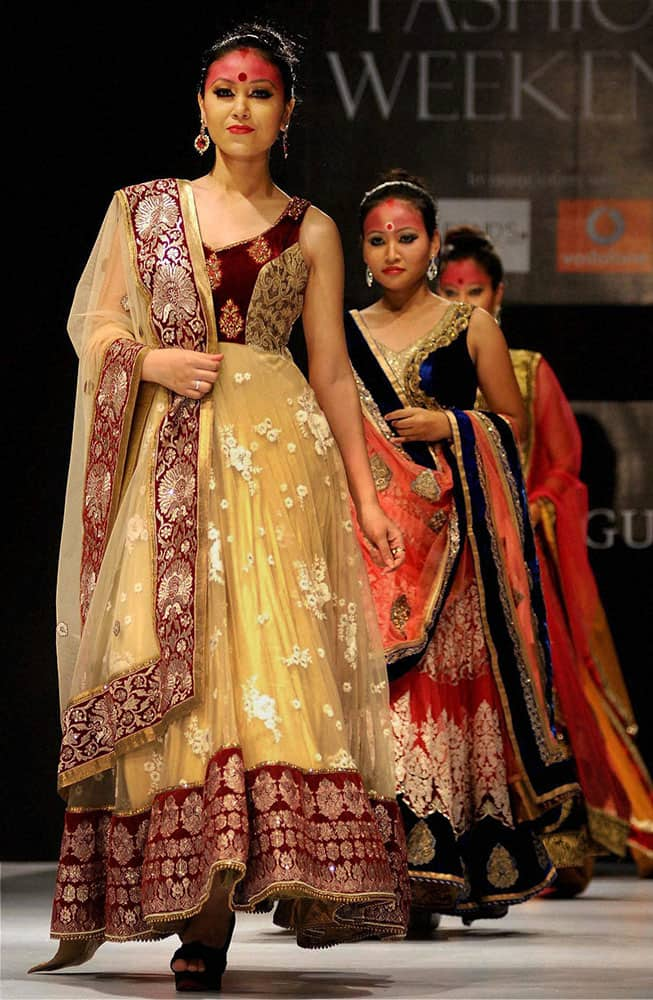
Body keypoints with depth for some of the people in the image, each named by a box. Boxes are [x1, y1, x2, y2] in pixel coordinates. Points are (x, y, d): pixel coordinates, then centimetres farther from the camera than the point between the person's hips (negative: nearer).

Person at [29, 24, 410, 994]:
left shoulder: (310, 231, 12)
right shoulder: (145, 209, 13)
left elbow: (333, 374, 12)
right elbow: (95, 325, 12)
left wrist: (367, 501, 7)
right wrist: (152, 360, -9)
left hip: (278, 453, -1)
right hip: (172, 460, 1)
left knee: (271, 652, -13)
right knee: (178, 663, -7)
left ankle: (215, 909, -16)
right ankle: (201, 903, -6)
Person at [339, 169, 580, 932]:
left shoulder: (472, 327, 8)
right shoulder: (344, 333, 14)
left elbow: (513, 422, 10)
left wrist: (449, 426, -6)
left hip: (451, 531, -2)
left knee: (450, 676, -8)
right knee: (378, 680, -10)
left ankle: (432, 878, -5)